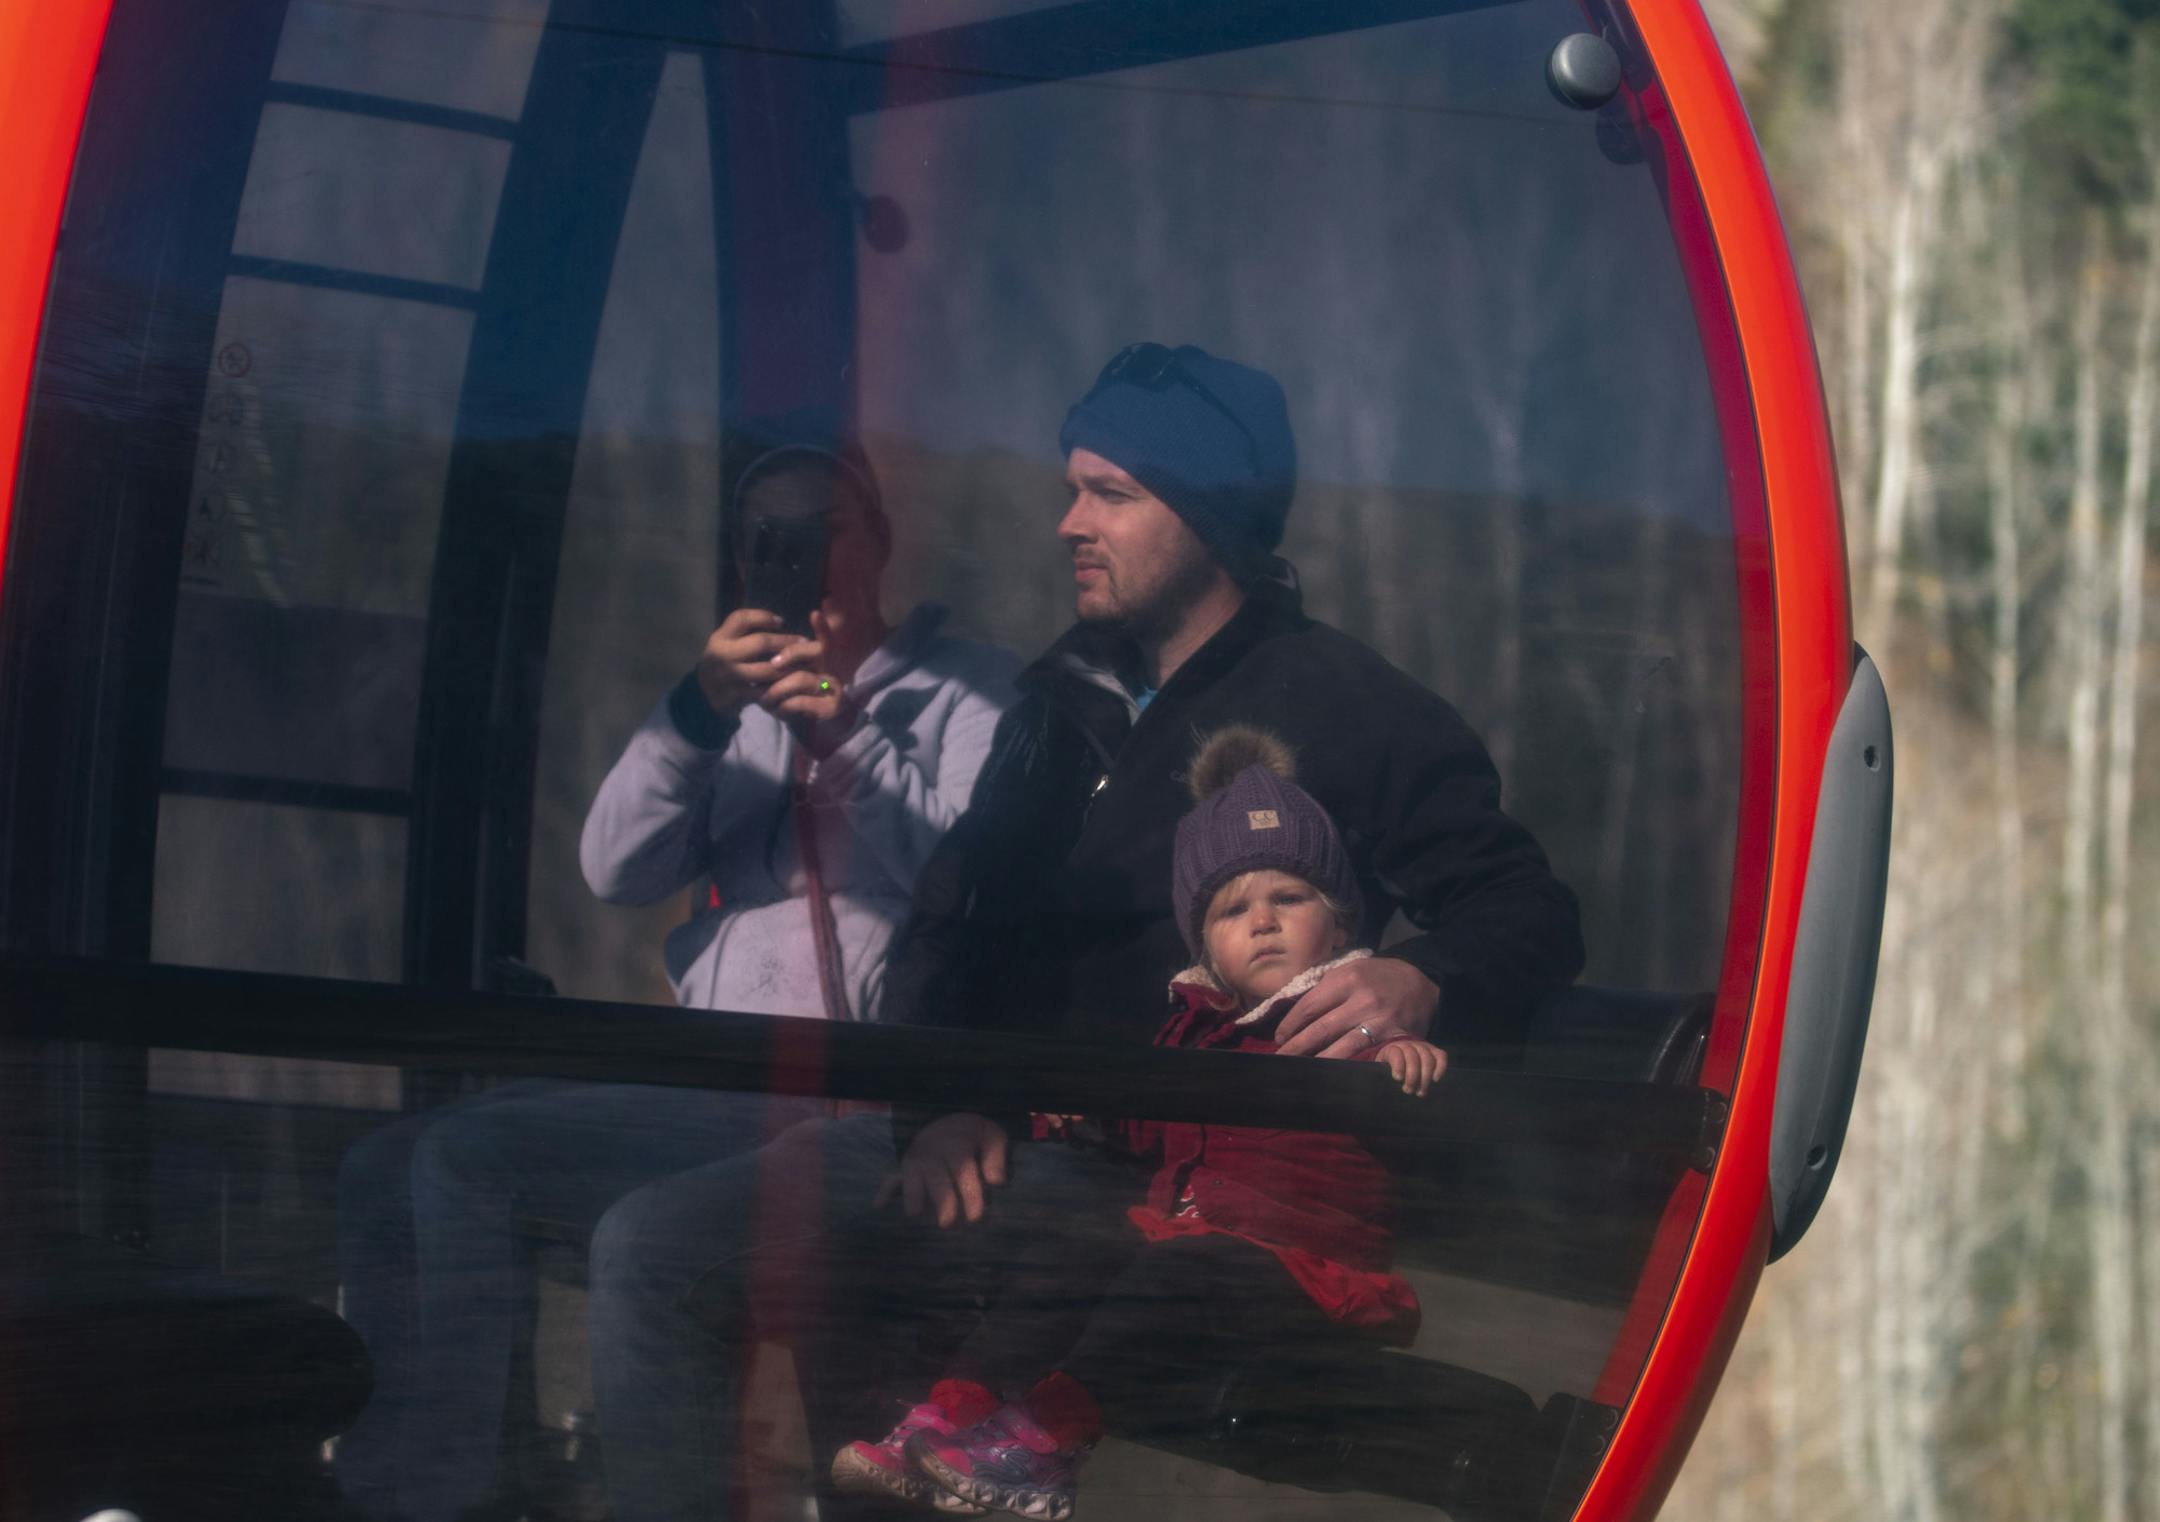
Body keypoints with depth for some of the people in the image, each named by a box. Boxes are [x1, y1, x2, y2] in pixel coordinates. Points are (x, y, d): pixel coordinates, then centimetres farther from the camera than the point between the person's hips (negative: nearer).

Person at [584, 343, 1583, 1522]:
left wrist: (1422, 983, -24)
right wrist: (940, 1103, -1)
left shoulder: (1343, 707, 2)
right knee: (652, 1248, -9)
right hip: (989, 1137, 7)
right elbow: (943, 924, 20)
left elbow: (1530, 917, 0)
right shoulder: (1066, 697, 22)